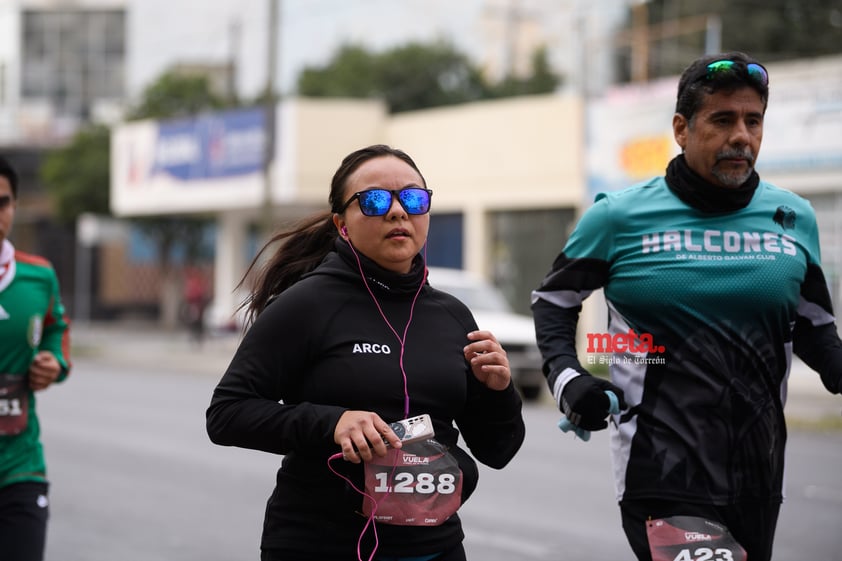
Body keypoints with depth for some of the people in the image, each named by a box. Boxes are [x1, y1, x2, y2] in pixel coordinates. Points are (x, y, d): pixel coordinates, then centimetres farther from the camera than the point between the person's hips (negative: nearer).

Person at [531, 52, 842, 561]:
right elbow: (555, 300, 12)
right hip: (664, 474, -4)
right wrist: (567, 376, -4)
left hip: (759, 474, 4)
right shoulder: (621, 217, -1)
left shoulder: (794, 218, 8)